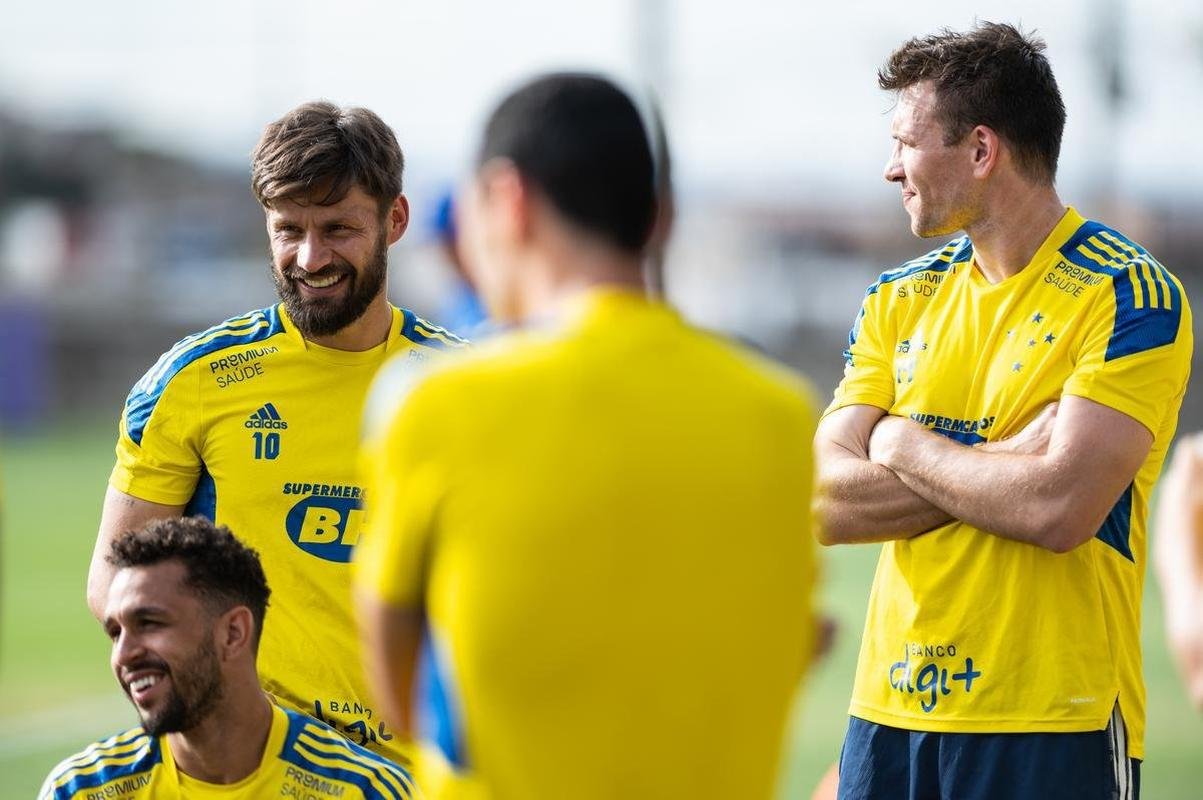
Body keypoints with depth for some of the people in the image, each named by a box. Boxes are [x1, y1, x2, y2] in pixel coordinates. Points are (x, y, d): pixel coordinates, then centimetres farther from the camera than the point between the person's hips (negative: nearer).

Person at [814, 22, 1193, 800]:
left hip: (1050, 721, -5)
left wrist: (905, 447, -6)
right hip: (890, 710, 5)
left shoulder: (1131, 296, -8)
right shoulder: (902, 299, 11)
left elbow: (1058, 509, -20)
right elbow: (826, 503, 0)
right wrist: (1006, 465, -12)